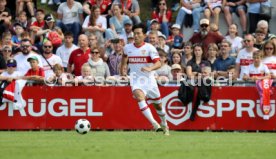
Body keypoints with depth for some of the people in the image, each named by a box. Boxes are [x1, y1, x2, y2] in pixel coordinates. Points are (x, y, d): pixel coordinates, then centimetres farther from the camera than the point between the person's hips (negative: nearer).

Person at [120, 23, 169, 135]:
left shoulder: (150, 48, -10)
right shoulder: (127, 48, 1)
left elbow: (158, 64, -21)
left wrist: (150, 69, -40)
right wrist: (122, 70, 28)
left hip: (149, 79, -1)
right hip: (136, 79, 1)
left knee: (158, 104, 12)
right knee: (140, 97, -29)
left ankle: (164, 125, 38)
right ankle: (154, 124, -32)